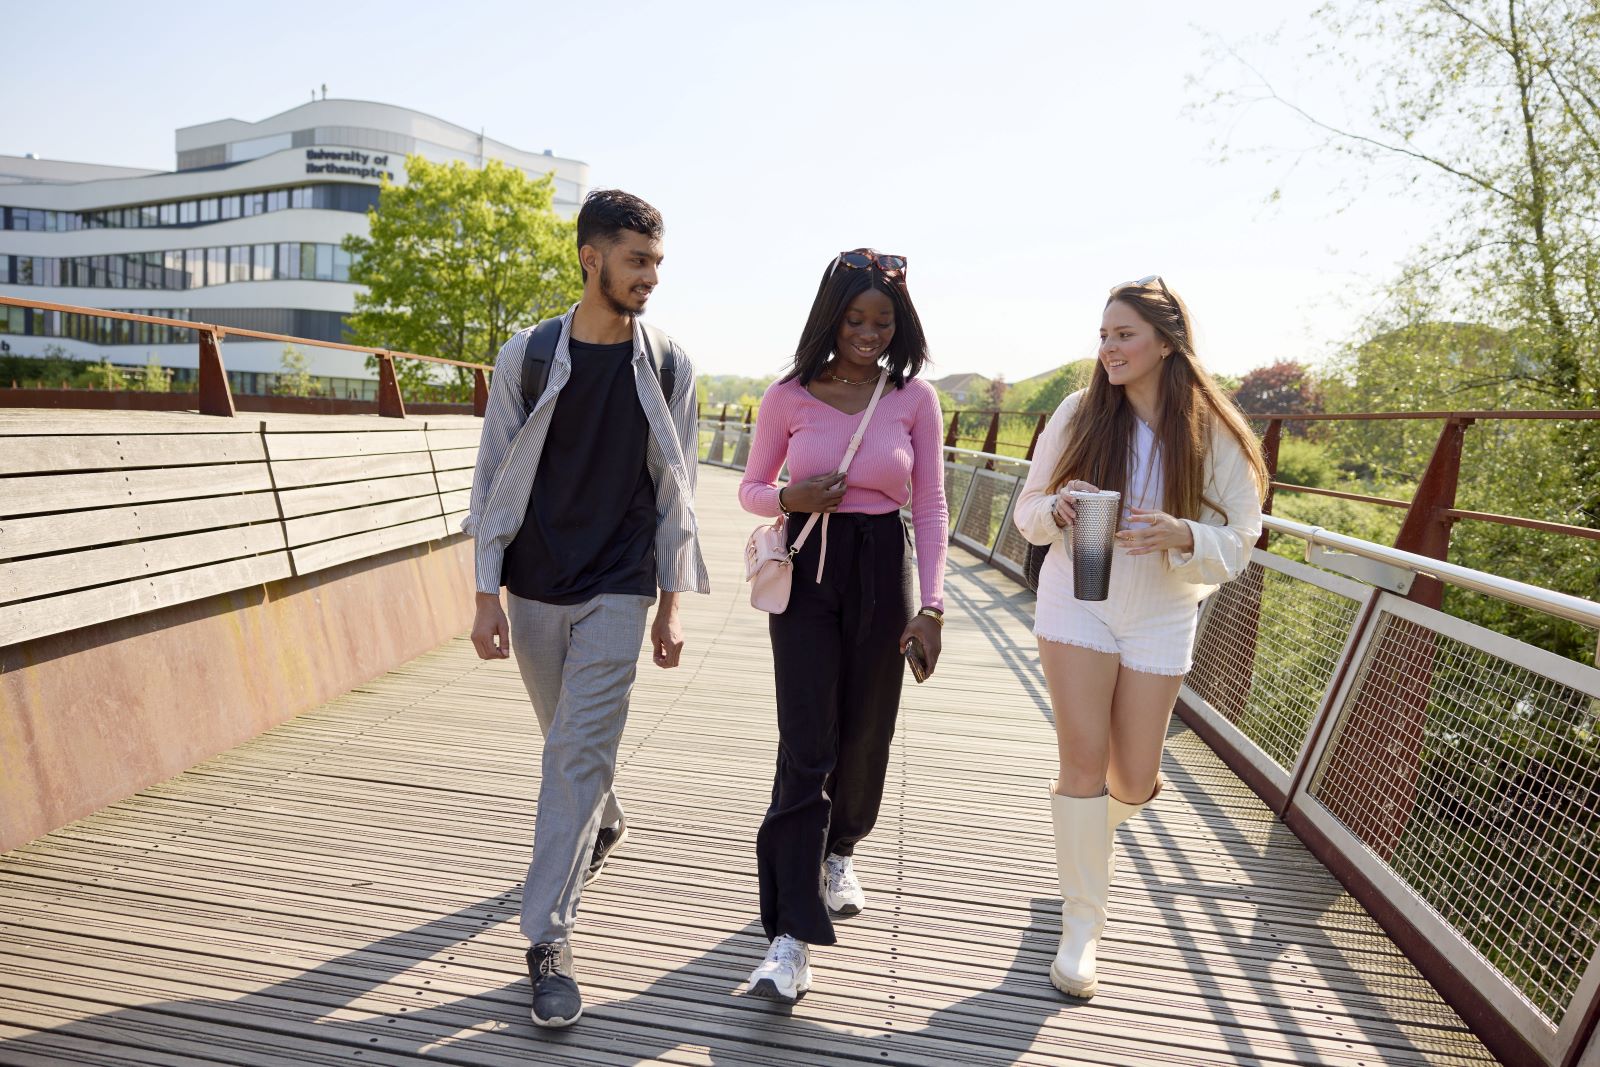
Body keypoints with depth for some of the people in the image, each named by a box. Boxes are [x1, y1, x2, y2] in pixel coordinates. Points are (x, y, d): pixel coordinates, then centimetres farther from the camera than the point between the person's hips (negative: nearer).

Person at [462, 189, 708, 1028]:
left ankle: (549, 937, 8)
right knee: (569, 743, 17)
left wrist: (669, 608, 1)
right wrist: (486, 596, -4)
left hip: (617, 594, -1)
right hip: (533, 589, 2)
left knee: (579, 755, -4)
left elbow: (674, 493, 2)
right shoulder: (526, 356, -2)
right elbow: (494, 479, 0)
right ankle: (604, 824, 48)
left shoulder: (667, 368, 0)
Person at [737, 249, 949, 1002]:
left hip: (882, 572, 1)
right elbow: (750, 489, 7)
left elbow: (930, 507, 1)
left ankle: (840, 852, 43)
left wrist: (931, 603, -5)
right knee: (806, 750, -6)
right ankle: (790, 935, 2)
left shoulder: (914, 398, 0)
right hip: (806, 572, -1)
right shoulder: (789, 396, -1)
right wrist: (790, 498, -15)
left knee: (863, 736, 13)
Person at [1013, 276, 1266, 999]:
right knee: (1083, 760, -6)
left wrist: (1181, 535, -26)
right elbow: (1027, 511, 2)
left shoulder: (1216, 436, -7)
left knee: (1133, 781, 9)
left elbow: (1237, 544, -5)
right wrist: (1056, 508, -22)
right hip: (1077, 606, -1)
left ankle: (1088, 829, 46)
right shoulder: (1077, 414, -5)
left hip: (1161, 620, 1)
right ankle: (1082, 924, 12)